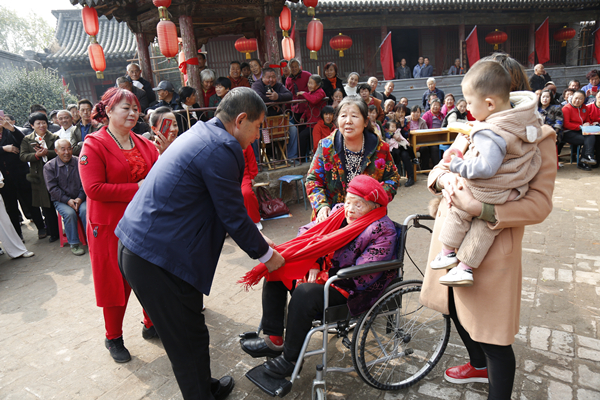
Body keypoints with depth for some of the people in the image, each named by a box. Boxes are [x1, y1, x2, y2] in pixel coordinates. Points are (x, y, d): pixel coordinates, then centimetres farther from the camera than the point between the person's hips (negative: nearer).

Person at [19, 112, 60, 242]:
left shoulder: (54, 137, 7)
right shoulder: (27, 140, 9)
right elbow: (23, 156, 0)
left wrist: (47, 152, -19)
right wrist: (36, 155, -17)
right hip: (39, 177, 1)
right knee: (46, 206, 3)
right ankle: (53, 232, 12)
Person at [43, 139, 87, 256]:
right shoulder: (49, 166, 1)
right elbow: (52, 188, -5)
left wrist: (80, 198, -14)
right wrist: (68, 200, -15)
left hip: (79, 198, 1)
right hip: (61, 200, 0)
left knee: (85, 210, -30)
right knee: (69, 213, -30)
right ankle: (74, 244, -16)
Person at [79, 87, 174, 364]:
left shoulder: (145, 145, 8)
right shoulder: (94, 145, -9)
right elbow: (94, 188, -18)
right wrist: (136, 189, -21)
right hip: (110, 227, -5)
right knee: (115, 282, 9)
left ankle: (151, 325, 35)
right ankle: (113, 338, 30)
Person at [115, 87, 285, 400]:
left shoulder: (200, 134, 13)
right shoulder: (221, 150, -20)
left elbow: (227, 208, 19)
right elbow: (233, 216, -14)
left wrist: (258, 239, 20)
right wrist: (265, 254, 1)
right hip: (157, 259, -10)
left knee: (186, 334, 24)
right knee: (189, 341, 8)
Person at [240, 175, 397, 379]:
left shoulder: (383, 231, -18)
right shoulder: (340, 211, 2)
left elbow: (362, 276, -24)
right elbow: (308, 232, 5)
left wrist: (323, 277, -21)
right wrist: (313, 264, -10)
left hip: (350, 289, -8)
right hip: (323, 271, 9)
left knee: (305, 293, -32)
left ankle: (291, 358, -10)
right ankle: (274, 340, 4)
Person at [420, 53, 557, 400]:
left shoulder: (538, 138, -9)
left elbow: (539, 204, -16)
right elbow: (441, 166, 10)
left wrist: (481, 209, -29)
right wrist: (444, 178, -14)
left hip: (491, 248, -7)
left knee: (493, 335, 3)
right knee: (457, 309, 25)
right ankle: (479, 365, 54)